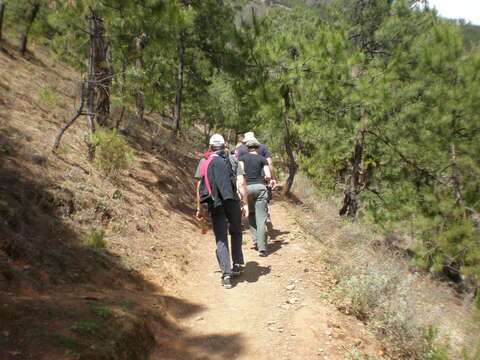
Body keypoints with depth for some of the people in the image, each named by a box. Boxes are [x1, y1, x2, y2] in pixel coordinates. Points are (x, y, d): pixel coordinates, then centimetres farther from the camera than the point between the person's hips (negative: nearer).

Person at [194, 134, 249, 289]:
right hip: (233, 202, 0)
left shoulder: (204, 161, 8)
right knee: (236, 233, 23)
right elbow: (241, 184, -2)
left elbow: (199, 187, 3)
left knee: (221, 239, 4)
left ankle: (226, 273, -3)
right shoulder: (233, 160, 8)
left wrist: (199, 208, 8)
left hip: (215, 205, 0)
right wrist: (245, 203, 1)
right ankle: (237, 264, 21)